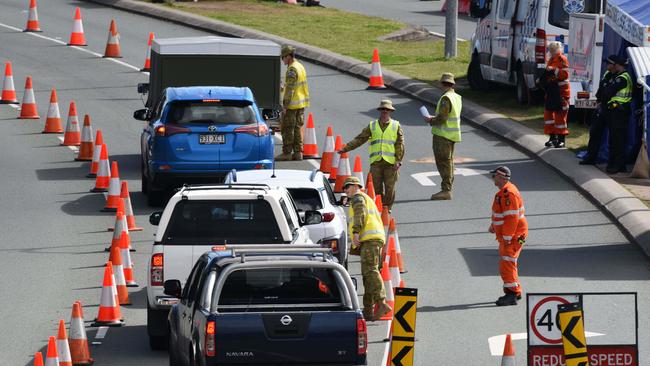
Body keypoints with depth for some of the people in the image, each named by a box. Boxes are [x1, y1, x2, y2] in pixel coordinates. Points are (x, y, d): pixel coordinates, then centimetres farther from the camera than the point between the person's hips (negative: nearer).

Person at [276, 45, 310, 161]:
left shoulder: (292, 70, -18)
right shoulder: (301, 67, 13)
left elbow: (290, 89, -22)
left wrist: (285, 105, -20)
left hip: (292, 104, -9)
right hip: (301, 103, 9)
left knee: (287, 129, -3)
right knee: (297, 128, 12)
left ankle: (287, 153, -1)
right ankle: (298, 153, 12)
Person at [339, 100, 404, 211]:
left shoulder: (396, 126, 7)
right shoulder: (372, 126, 12)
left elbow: (400, 145, 3)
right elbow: (360, 139, 12)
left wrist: (398, 161, -6)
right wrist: (345, 149, 5)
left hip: (391, 162, -2)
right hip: (376, 161, 2)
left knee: (390, 188, -2)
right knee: (376, 188, 1)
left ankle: (387, 209, 10)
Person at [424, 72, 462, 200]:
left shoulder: (446, 98, -18)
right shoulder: (457, 97, 10)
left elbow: (441, 118, -22)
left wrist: (430, 120, -4)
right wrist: (434, 118, 18)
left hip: (443, 135, -9)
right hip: (452, 135, 9)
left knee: (443, 161, -8)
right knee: (448, 161, 15)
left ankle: (446, 190, -10)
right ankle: (448, 188, 20)